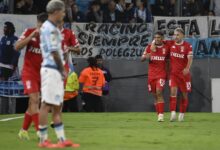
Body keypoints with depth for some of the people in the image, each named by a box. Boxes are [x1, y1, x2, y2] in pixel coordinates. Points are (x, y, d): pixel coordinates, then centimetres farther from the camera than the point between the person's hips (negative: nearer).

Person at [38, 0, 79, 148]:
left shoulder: (53, 28, 17)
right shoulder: (49, 29, -13)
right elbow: (54, 52, -16)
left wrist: (61, 70, 9)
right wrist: (62, 70, -6)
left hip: (56, 71, 10)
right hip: (51, 70, -10)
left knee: (57, 106, 11)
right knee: (47, 104, -7)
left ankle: (62, 139, 14)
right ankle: (43, 140, -5)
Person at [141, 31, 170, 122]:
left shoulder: (166, 48, 2)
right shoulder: (150, 47, 5)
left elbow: (169, 61, 11)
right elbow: (142, 59, 6)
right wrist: (146, 56, -17)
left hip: (161, 74, -3)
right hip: (151, 74, 3)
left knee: (159, 93, -19)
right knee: (155, 95, 7)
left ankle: (161, 115, -22)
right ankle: (159, 114, 17)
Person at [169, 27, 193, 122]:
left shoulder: (187, 46, -6)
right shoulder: (171, 44, 3)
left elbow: (190, 58, -17)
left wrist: (187, 68, -34)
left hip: (184, 73, -1)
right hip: (173, 72, 1)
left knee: (184, 94, 7)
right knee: (173, 91, -17)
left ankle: (182, 114, 21)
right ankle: (173, 113, -24)